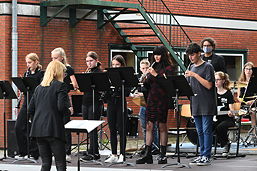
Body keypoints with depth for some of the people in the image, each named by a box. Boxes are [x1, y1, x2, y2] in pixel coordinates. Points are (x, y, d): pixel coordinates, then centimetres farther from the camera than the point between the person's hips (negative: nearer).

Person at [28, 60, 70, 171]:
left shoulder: (39, 87, 15)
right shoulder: (60, 86, -4)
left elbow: (30, 110, 14)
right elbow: (62, 107, -16)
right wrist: (69, 110, 4)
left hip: (38, 129, 6)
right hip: (53, 129, -6)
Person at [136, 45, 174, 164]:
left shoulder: (168, 68, -2)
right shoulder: (153, 67, 15)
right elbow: (147, 85, 15)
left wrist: (156, 75, -18)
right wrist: (144, 80, -6)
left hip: (162, 99, -5)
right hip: (151, 98, 5)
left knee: (162, 126, 0)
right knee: (149, 126, 1)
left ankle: (163, 155, 6)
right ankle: (147, 154, 2)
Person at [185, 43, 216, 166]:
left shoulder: (207, 67, -6)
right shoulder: (191, 68, 15)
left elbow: (209, 85, -15)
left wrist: (195, 75, -19)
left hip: (206, 105, -7)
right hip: (195, 105, 7)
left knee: (207, 131, -7)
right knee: (200, 131, 10)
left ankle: (206, 157, -6)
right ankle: (202, 155, 15)